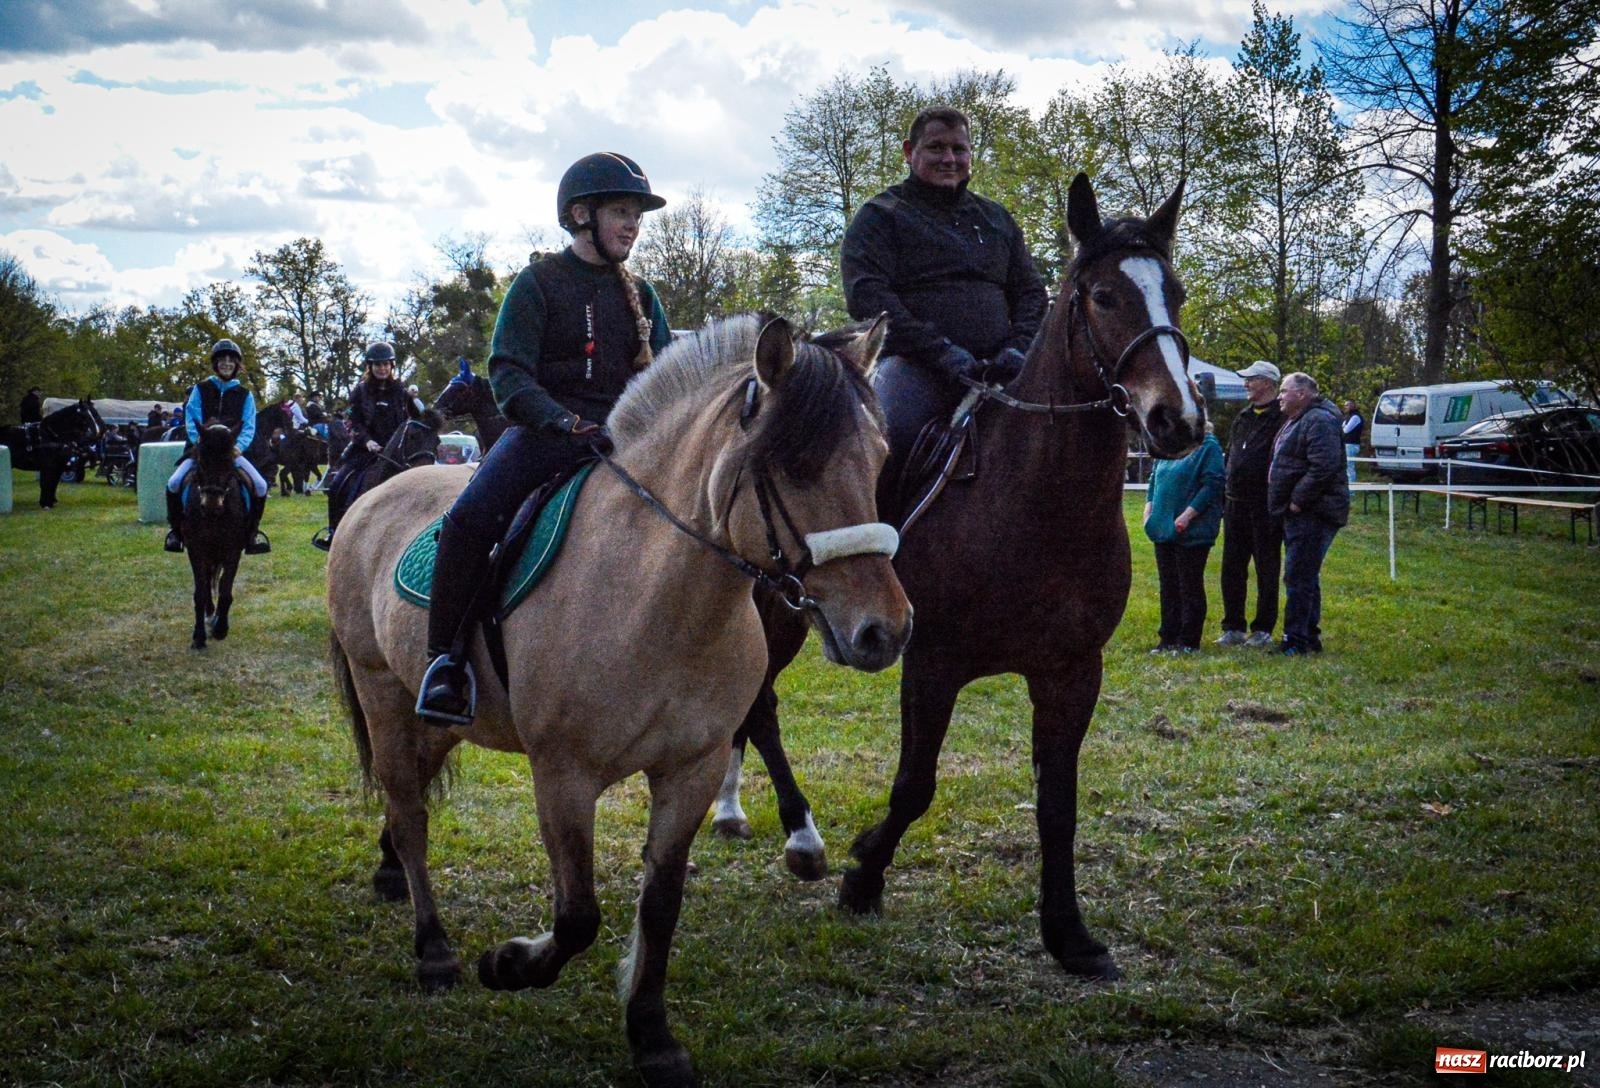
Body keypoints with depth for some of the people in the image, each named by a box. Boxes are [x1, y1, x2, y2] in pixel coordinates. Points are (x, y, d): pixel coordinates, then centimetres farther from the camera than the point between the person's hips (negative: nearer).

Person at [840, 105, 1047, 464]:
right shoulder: (880, 215, 10)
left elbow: (1031, 292, 22)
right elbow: (867, 296, -5)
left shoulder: (997, 219, 26)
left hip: (996, 365, 5)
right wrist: (942, 352, -16)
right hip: (914, 364, -5)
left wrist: (1017, 348, -2)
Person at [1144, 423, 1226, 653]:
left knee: (1190, 586, 0)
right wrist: (1149, 506, 5)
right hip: (1164, 528, 7)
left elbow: (1213, 485, -16)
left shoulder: (1207, 447, -9)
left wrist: (1187, 515, -20)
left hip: (1192, 532, -7)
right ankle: (1168, 638, 18)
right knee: (1168, 585, 11)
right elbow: (1155, 480, 21)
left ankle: (1188, 641, 7)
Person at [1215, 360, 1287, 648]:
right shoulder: (1242, 418, 16)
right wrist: (1226, 501, 17)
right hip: (1236, 506, 8)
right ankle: (1233, 628, 18)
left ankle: (1263, 630, 10)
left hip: (1264, 508, -8)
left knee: (1266, 571, 3)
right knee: (1232, 569, 10)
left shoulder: (1280, 419, -10)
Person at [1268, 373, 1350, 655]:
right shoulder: (1295, 421, 19)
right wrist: (1291, 504, 15)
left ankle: (1296, 640, -9)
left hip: (1313, 515, -11)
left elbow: (1324, 468, -26)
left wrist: (1297, 500, -22)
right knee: (1305, 577, 15)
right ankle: (1310, 637, 23)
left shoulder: (1319, 421, -15)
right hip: (1299, 514, 11)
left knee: (1299, 577, -11)